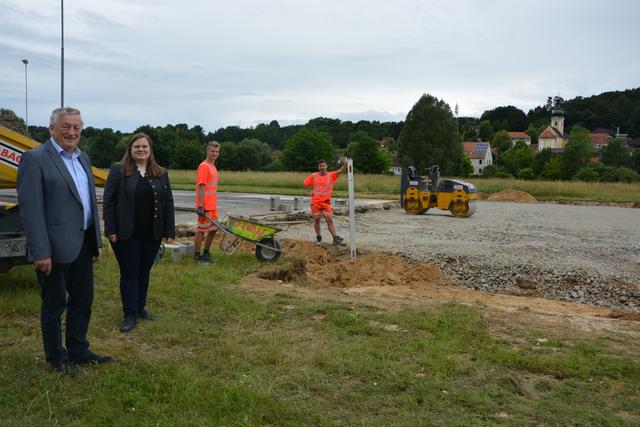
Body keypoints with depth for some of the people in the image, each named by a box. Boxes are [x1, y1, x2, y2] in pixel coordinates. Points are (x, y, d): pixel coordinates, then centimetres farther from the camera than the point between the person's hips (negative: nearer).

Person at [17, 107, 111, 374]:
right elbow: (30, 208, -17)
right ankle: (56, 357, 25)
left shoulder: (82, 158, 12)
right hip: (55, 246, -7)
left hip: (83, 244, 8)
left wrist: (97, 241, 13)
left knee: (83, 299, 17)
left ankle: (78, 351, 32)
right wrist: (41, 252, -20)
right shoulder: (35, 158, -11)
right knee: (54, 304, 8)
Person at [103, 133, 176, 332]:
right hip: (126, 234, -3)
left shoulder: (161, 173, 7)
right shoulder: (118, 170, -2)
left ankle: (140, 308, 27)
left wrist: (169, 231, 2)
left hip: (151, 234, 3)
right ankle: (130, 315, 9)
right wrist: (111, 230, -10)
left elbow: (168, 204, 7)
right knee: (129, 273, 2)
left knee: (144, 271, 12)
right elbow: (108, 201, -4)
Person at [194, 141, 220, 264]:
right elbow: (200, 187, -19)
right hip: (205, 206, -9)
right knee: (201, 230, -1)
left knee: (213, 229, 15)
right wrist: (200, 205, -24)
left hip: (212, 205, 9)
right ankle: (197, 256, 8)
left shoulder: (213, 166, 15)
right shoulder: (204, 166, -14)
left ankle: (206, 253, 26)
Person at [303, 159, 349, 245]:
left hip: (326, 202, -1)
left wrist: (346, 163, -35)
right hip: (315, 202, 1)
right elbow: (306, 184, 14)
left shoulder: (331, 175, -1)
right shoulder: (314, 176, 2)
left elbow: (340, 171, -17)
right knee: (316, 220, 9)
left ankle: (335, 238, -7)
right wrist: (309, 192, 1)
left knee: (330, 220, -5)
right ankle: (318, 237, 23)